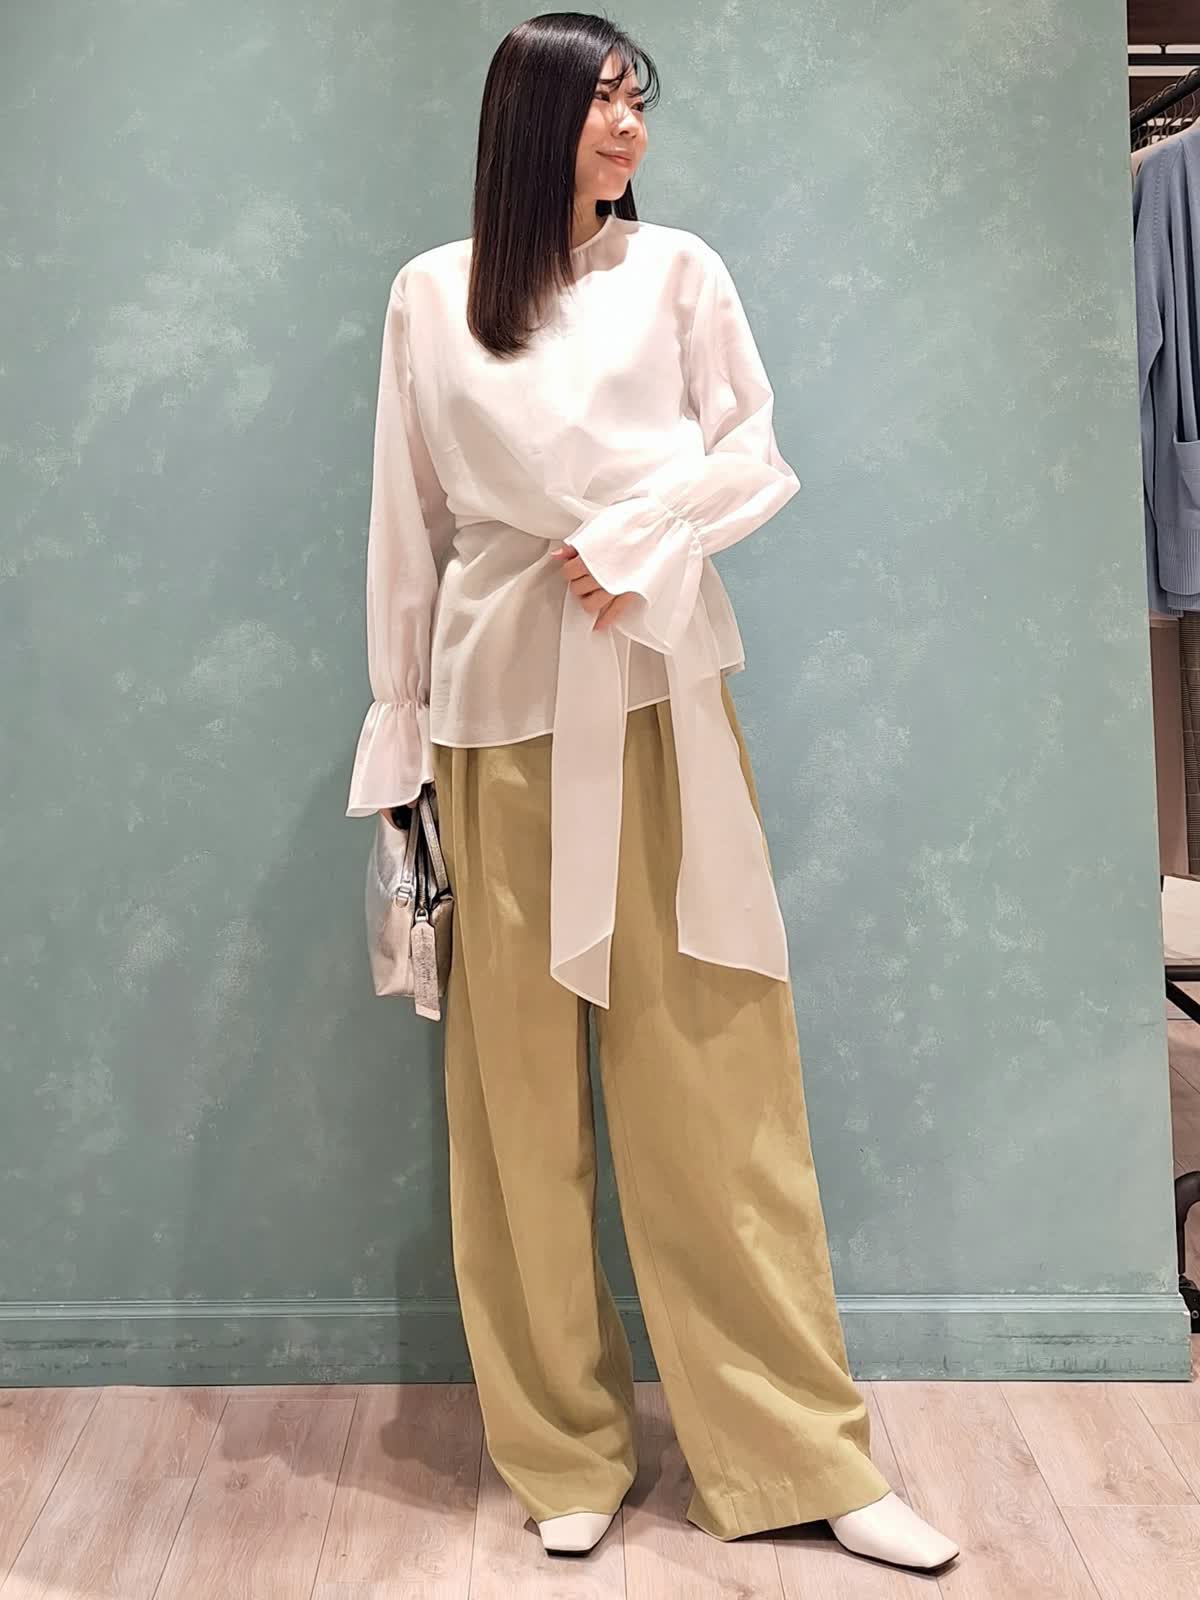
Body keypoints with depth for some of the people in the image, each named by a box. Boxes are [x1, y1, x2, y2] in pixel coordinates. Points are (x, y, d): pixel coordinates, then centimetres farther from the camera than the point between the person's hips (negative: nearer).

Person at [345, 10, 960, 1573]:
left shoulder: (678, 268, 9)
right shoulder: (429, 294, 9)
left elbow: (756, 458, 7)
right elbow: (407, 523, 8)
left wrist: (631, 533, -11)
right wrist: (400, 725, 7)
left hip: (657, 685, 0)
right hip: (498, 700, 1)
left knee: (712, 1065, 0)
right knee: (521, 1077, 4)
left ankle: (797, 1448, 13)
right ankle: (567, 1447, 19)